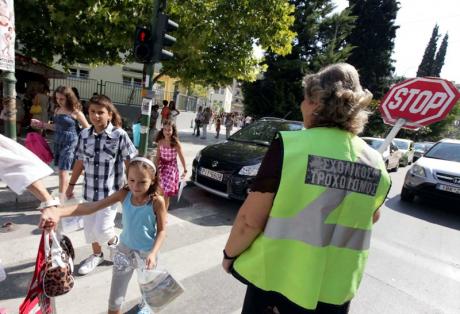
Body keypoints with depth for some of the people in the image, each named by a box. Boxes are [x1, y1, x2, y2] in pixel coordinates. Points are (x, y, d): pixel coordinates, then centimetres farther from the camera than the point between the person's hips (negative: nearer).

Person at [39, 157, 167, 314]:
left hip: (147, 252, -1)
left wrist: (153, 253, -28)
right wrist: (58, 211, -37)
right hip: (125, 249, 2)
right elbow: (92, 207, -24)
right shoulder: (124, 194, -16)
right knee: (115, 297, 13)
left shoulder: (157, 201, -25)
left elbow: (162, 230, -15)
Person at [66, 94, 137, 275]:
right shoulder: (84, 135, 0)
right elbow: (79, 162, 11)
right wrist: (71, 184, 15)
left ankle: (114, 241, 31)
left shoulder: (120, 135, -13)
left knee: (102, 229, -5)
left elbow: (130, 163, -7)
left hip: (111, 190, -5)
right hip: (89, 190, 5)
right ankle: (96, 255, 42)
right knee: (89, 227, 16)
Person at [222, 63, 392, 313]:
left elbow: (250, 220, -19)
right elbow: (372, 217, 11)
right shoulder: (376, 163, -7)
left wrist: (229, 254, -3)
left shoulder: (290, 146, -22)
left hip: (277, 279, -3)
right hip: (335, 290, 4)